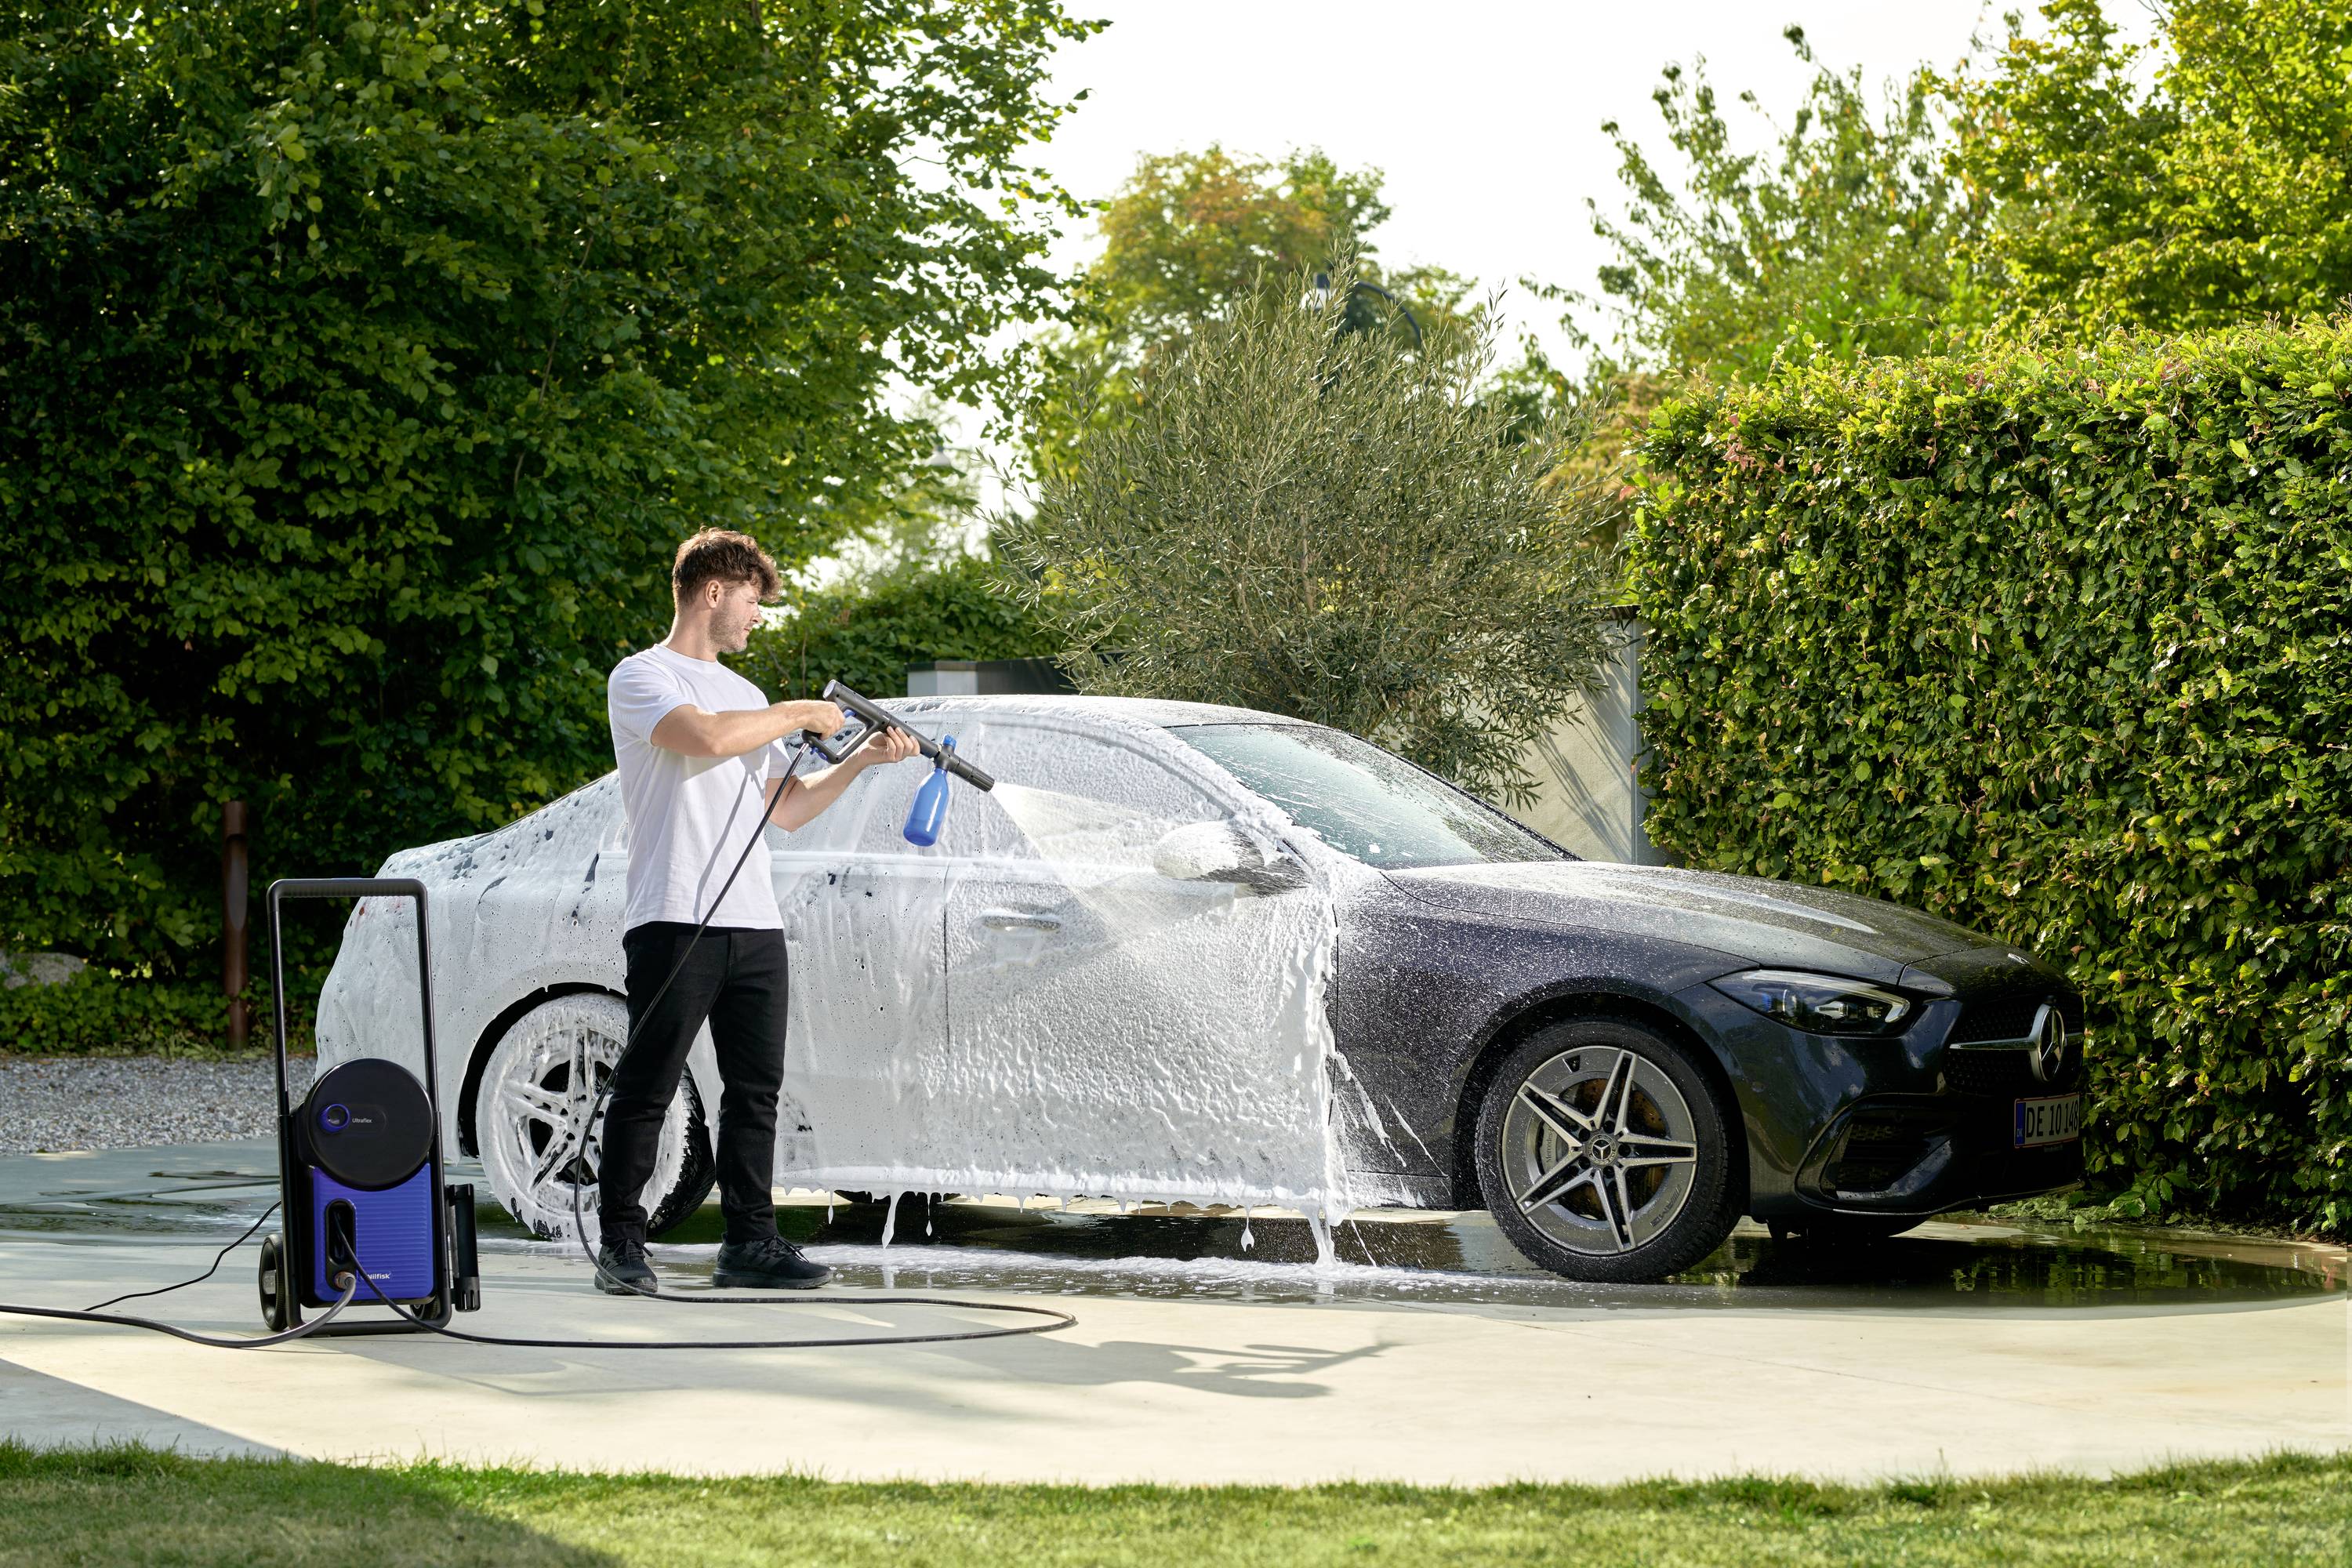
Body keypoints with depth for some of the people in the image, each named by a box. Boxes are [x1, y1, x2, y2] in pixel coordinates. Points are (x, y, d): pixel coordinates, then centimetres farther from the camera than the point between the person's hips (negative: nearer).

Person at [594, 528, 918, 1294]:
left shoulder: (746, 695, 25)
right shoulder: (642, 677, 1)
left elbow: (783, 808, 23)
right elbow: (704, 737, -19)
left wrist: (861, 759, 13)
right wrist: (802, 714, -7)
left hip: (755, 923, 7)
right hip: (675, 921, -7)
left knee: (755, 1089, 5)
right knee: (645, 1088, -5)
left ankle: (750, 1241, 9)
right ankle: (620, 1245, -1)